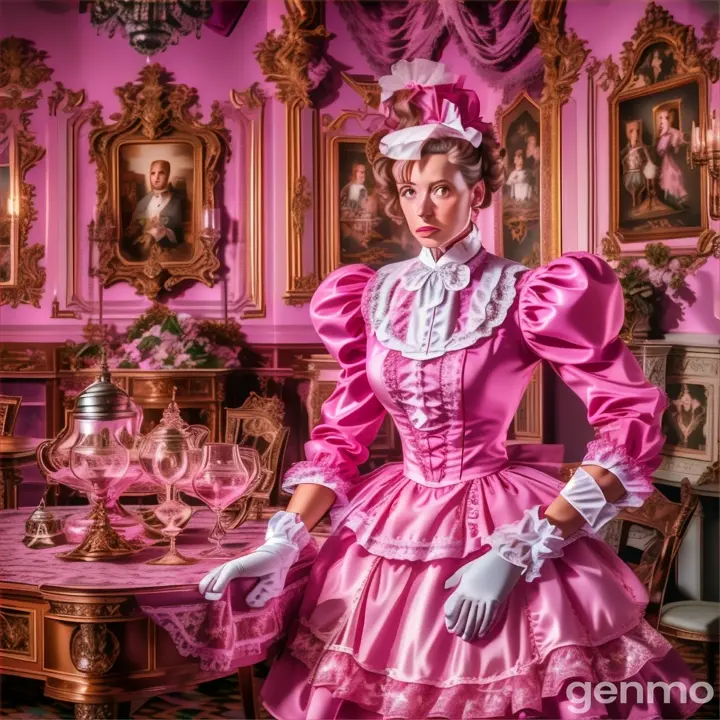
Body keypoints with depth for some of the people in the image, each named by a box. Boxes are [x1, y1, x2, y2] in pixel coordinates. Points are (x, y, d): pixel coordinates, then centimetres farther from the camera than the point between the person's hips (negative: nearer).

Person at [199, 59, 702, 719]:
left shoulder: (527, 296, -11)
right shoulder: (372, 297, 2)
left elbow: (634, 423, -16)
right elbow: (344, 434, 7)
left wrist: (517, 553, -21)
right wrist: (285, 542, -8)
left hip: (501, 524, -4)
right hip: (392, 528, 4)